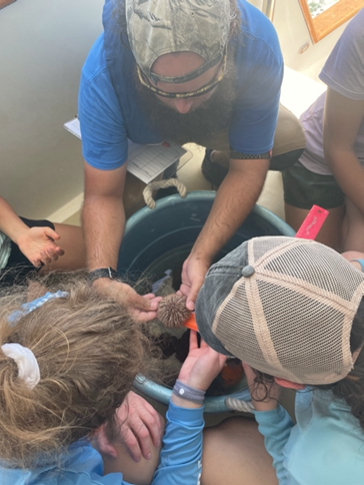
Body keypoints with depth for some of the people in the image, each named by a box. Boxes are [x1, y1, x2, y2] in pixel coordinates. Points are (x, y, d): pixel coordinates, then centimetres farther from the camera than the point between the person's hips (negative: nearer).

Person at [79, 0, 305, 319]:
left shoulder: (259, 46, -39)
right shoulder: (102, 75, -40)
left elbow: (248, 169, -31)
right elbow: (103, 195, -33)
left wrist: (201, 256, -40)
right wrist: (102, 280, -48)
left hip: (224, 120, 1)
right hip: (143, 136, 0)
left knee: (292, 138, -18)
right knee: (127, 196, -21)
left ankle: (219, 161, 11)